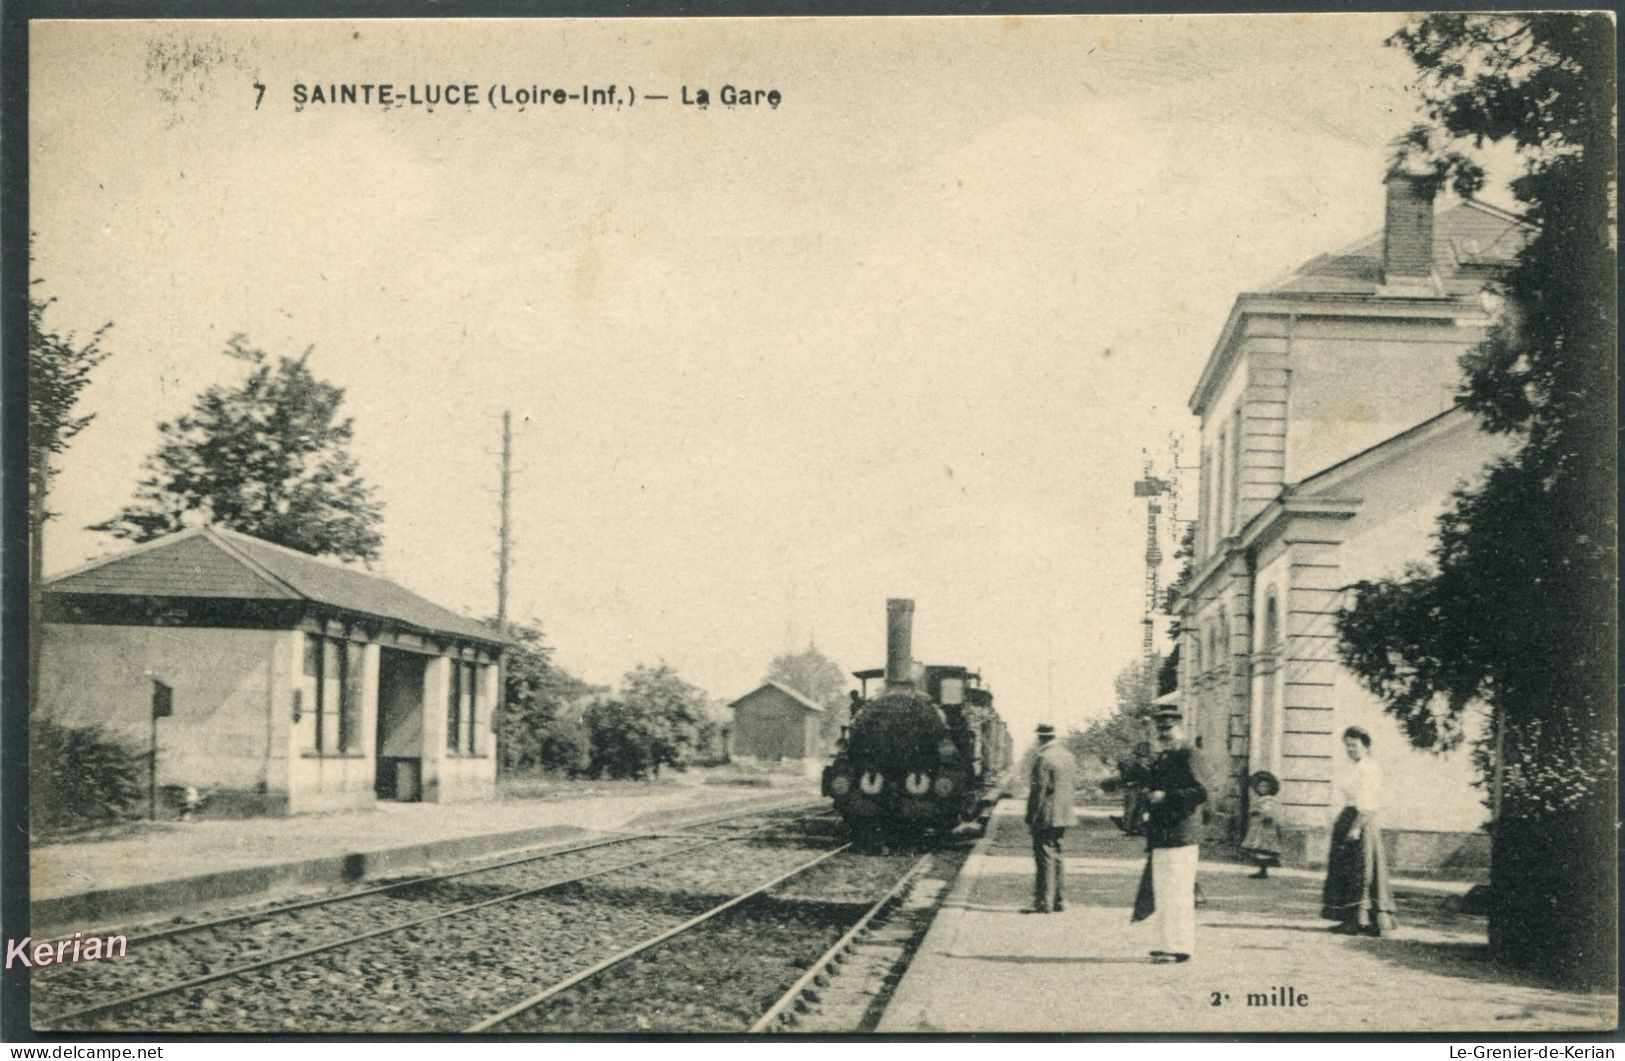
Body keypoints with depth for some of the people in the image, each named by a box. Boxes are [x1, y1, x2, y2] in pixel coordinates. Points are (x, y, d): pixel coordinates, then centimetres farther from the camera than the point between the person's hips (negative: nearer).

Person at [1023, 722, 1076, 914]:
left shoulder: (1043, 758, -15)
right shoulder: (1067, 755, 10)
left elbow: (1038, 790, -17)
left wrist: (1030, 819, -12)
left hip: (1046, 818, -8)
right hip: (1063, 816, 8)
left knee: (1045, 858, -5)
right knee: (1056, 857, 16)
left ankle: (1043, 903, -4)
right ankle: (1058, 900, 20)